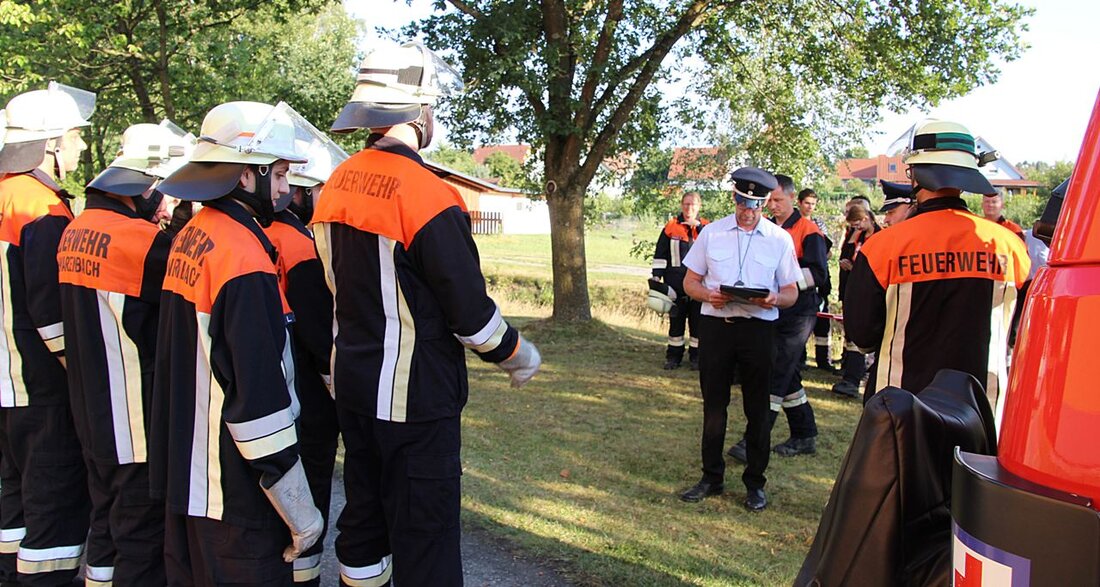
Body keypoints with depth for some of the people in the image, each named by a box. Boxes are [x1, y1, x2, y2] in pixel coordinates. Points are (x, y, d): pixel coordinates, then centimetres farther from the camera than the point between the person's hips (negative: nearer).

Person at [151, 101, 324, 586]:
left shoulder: (189, 238, 7)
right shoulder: (243, 257, -22)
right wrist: (301, 512, -18)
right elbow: (258, 396, -24)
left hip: (184, 476, 9)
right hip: (232, 499, -9)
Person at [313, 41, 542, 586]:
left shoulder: (336, 186, 3)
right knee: (425, 540, 5)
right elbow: (470, 310, -18)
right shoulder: (429, 196, -21)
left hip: (353, 385, 8)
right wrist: (518, 356, -1)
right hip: (416, 398, -8)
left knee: (363, 519, 22)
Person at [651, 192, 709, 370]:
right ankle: (674, 355, 15)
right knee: (676, 318, 7)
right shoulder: (671, 227, 5)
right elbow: (660, 254, 7)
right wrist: (657, 276, 1)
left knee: (697, 320, 4)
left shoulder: (706, 226, 6)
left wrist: (698, 227, -16)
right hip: (676, 280, 0)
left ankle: (696, 356, 13)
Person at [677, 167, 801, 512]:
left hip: (758, 328, -1)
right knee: (713, 404, 8)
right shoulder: (712, 233, 7)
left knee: (757, 408, 6)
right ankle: (711, 477, 22)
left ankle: (755, 483, 20)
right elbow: (690, 281, 9)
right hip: (715, 325, 1)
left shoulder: (780, 239, 4)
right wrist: (708, 294, -13)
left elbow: (791, 293, 6)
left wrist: (774, 299, -18)